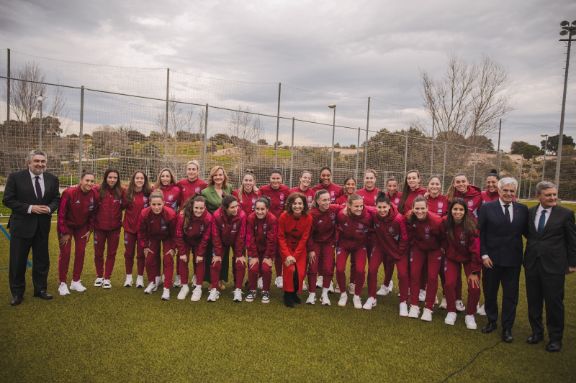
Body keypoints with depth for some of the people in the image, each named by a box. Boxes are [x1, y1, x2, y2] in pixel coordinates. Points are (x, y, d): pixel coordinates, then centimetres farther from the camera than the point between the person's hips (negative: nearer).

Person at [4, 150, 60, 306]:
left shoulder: (52, 179, 2)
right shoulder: (15, 177, -8)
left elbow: (56, 199, 9)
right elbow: (7, 200, -8)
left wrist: (50, 208, -13)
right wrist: (29, 208, -19)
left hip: (42, 226, 3)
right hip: (21, 225, -3)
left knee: (42, 260, 12)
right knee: (17, 262, 6)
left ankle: (40, 289, 28)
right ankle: (17, 293, 21)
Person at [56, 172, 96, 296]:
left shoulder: (94, 195, -13)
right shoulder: (69, 193, -25)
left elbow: (93, 213, 2)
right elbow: (61, 213, -19)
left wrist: (90, 230, 1)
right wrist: (64, 232, -15)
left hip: (82, 227, 4)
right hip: (66, 226, -4)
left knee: (80, 252, 4)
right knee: (65, 253, -4)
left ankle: (76, 282, 17)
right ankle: (62, 284, 8)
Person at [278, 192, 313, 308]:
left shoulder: (308, 218, -19)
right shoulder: (283, 217, -21)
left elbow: (304, 239, -14)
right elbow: (281, 237, -14)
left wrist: (295, 256, -18)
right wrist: (287, 255, -22)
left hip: (300, 247, 1)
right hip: (286, 246, -1)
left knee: (300, 272, -7)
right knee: (289, 269, -18)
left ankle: (294, 293, 22)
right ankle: (288, 295, 3)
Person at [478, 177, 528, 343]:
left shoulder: (523, 209, 1)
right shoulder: (487, 208, -5)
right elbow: (480, 234, -4)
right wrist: (484, 255, -9)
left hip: (513, 260, 1)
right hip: (492, 259, -1)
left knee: (511, 296, 9)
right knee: (490, 293, 13)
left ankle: (507, 328, 23)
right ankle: (491, 321, 33)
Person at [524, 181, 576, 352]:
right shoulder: (530, 212, 4)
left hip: (554, 265, -3)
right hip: (532, 264, 4)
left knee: (554, 303, 4)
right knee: (533, 301, 13)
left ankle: (555, 338, 20)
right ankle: (537, 332, 30)